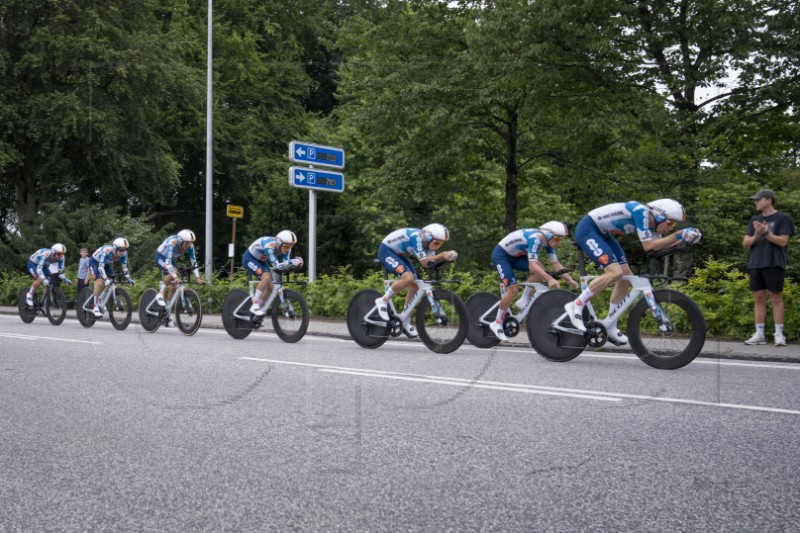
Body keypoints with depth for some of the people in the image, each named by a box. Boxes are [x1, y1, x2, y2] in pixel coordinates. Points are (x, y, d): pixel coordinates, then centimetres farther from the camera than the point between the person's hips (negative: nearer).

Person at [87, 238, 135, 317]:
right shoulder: (106, 251, -39)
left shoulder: (123, 253, -23)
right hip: (95, 262, -6)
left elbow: (124, 267, -14)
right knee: (100, 282, -24)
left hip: (106, 264, 6)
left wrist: (129, 279, -23)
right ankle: (95, 308, -17)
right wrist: (106, 279, -52)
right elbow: (100, 267, -42)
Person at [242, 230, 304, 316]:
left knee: (269, 287, -4)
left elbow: (286, 263, -22)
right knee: (266, 277, -30)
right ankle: (254, 306, -23)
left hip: (261, 261, 8)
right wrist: (292, 261, -52)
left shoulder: (285, 247, -17)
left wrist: (296, 262, -41)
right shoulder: (269, 246, -38)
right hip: (249, 259, -8)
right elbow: (277, 266, -41)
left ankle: (260, 312, 8)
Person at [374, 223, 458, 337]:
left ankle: (406, 323, 11)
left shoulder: (428, 242, -7)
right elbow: (423, 261, -31)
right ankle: (383, 301, -12)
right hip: (386, 251, -9)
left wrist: (448, 256, -30)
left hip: (398, 254, 9)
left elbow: (431, 262, -16)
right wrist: (443, 255, -38)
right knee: (408, 277, -30)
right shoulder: (417, 237, -31)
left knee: (414, 285, 1)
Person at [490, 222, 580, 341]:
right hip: (501, 255, -8)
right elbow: (532, 266, -40)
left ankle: (523, 301, -2)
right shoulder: (536, 238, -31)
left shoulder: (548, 242, -5)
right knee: (513, 289, -19)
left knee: (540, 268, -13)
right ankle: (497, 324, -7)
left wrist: (569, 279, -14)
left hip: (514, 256, 8)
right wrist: (550, 279, -49)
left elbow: (556, 264, -4)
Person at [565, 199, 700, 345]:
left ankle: (610, 328, 11)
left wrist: (682, 239, -3)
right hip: (587, 230, -10)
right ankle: (576, 305, -13)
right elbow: (648, 246, -27)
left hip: (601, 233, 10)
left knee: (626, 276, 5)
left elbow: (658, 245, 8)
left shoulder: (649, 219, 3)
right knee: (614, 272, -25)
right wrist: (679, 235, -27)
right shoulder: (641, 211, -23)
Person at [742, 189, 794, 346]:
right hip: (756, 264, 5)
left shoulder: (783, 218, 0)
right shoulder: (754, 220, 15)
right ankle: (759, 334, 8)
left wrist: (766, 232, -17)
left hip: (774, 264, -5)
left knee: (776, 298, -3)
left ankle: (779, 334, 0)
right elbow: (745, 243, 10)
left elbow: (782, 241, -8)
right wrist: (756, 236, -9)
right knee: (759, 299, 5)